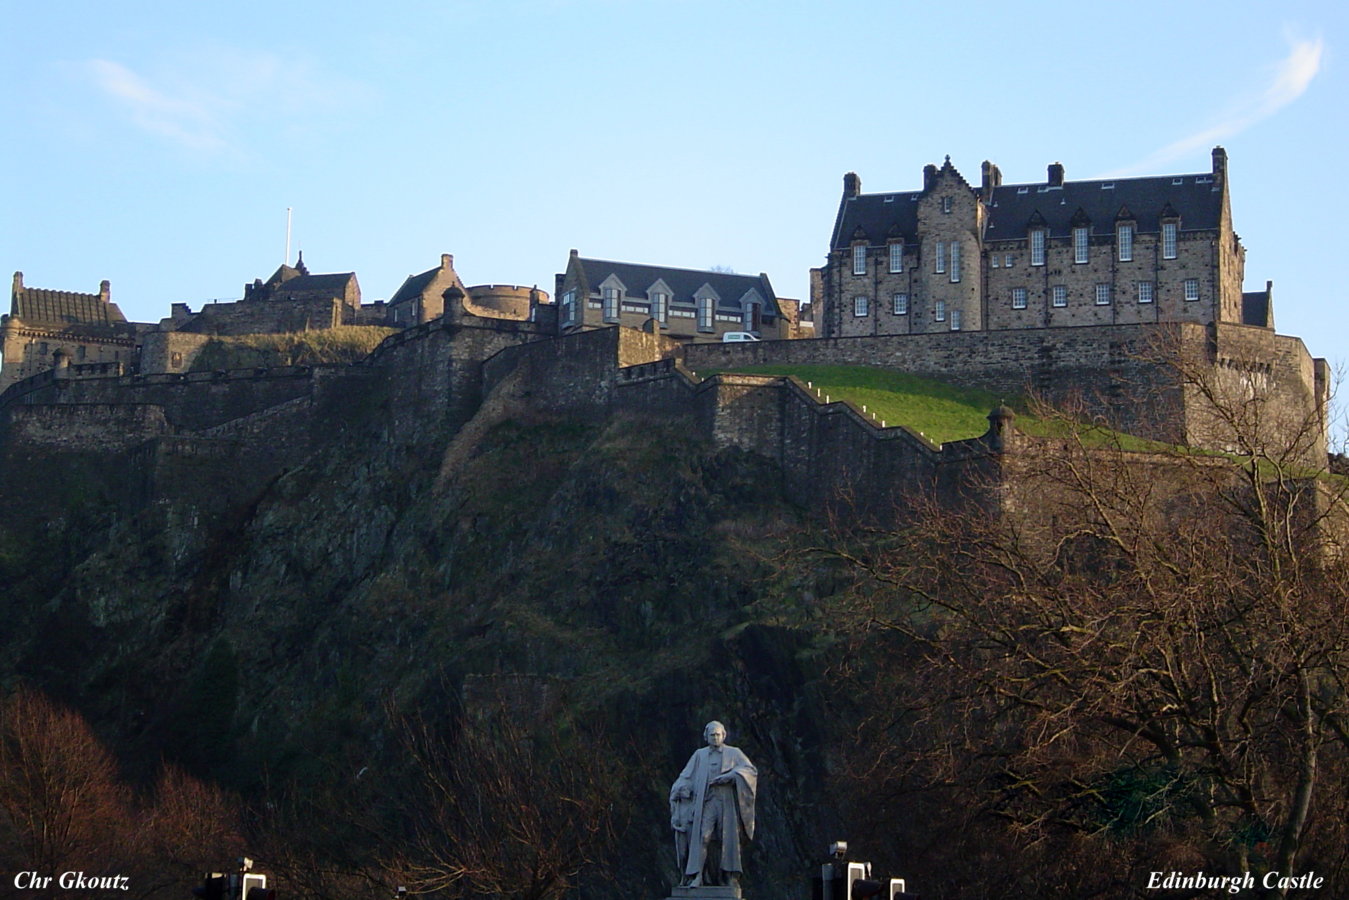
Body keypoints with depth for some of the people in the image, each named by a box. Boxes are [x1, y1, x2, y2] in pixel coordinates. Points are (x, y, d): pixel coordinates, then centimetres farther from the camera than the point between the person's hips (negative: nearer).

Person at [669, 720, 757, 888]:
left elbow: (751, 770, 1)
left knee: (730, 838, -4)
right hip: (706, 802, 1)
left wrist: (730, 776, -13)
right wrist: (680, 790, -6)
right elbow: (687, 776, 14)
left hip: (727, 802, -1)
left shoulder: (733, 753, 12)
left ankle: (732, 876, 1)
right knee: (702, 837, -12)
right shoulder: (699, 755, 18)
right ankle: (697, 876, -17)